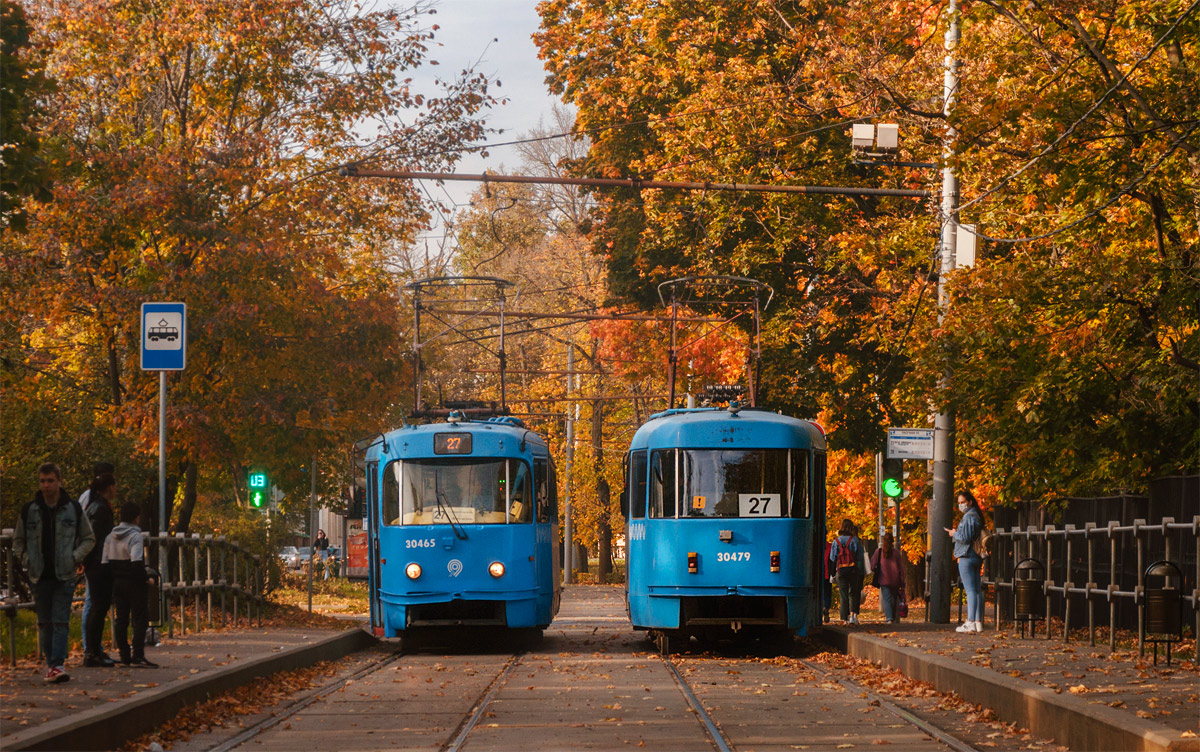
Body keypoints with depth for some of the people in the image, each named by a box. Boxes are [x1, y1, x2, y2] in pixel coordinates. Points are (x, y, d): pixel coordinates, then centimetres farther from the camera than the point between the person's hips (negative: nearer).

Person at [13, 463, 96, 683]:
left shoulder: (74, 509, 3)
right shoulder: (29, 510, 4)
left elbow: (89, 539, 12)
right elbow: (18, 541, 16)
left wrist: (76, 557, -3)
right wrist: (26, 560, 0)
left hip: (64, 575, -2)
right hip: (40, 575, 2)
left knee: (60, 621, -10)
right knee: (45, 623, 6)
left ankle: (57, 664, -15)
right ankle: (50, 663, 15)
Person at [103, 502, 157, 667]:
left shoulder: (110, 537, 8)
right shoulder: (135, 536, -13)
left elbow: (105, 562, 7)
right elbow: (136, 561, -23)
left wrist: (112, 577, 13)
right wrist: (144, 577, -13)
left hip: (116, 583, 7)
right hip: (133, 583, -7)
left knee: (121, 618, 9)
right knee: (140, 618, -2)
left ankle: (124, 656, 11)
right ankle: (138, 656, -10)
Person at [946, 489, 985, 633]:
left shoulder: (969, 517, -13)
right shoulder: (977, 516, 17)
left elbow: (965, 538, -19)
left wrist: (954, 534, -2)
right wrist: (956, 533, 15)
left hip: (967, 557, -10)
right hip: (977, 557, 10)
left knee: (970, 590, -12)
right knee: (977, 590, 9)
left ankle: (970, 623, -15)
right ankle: (978, 622, 11)